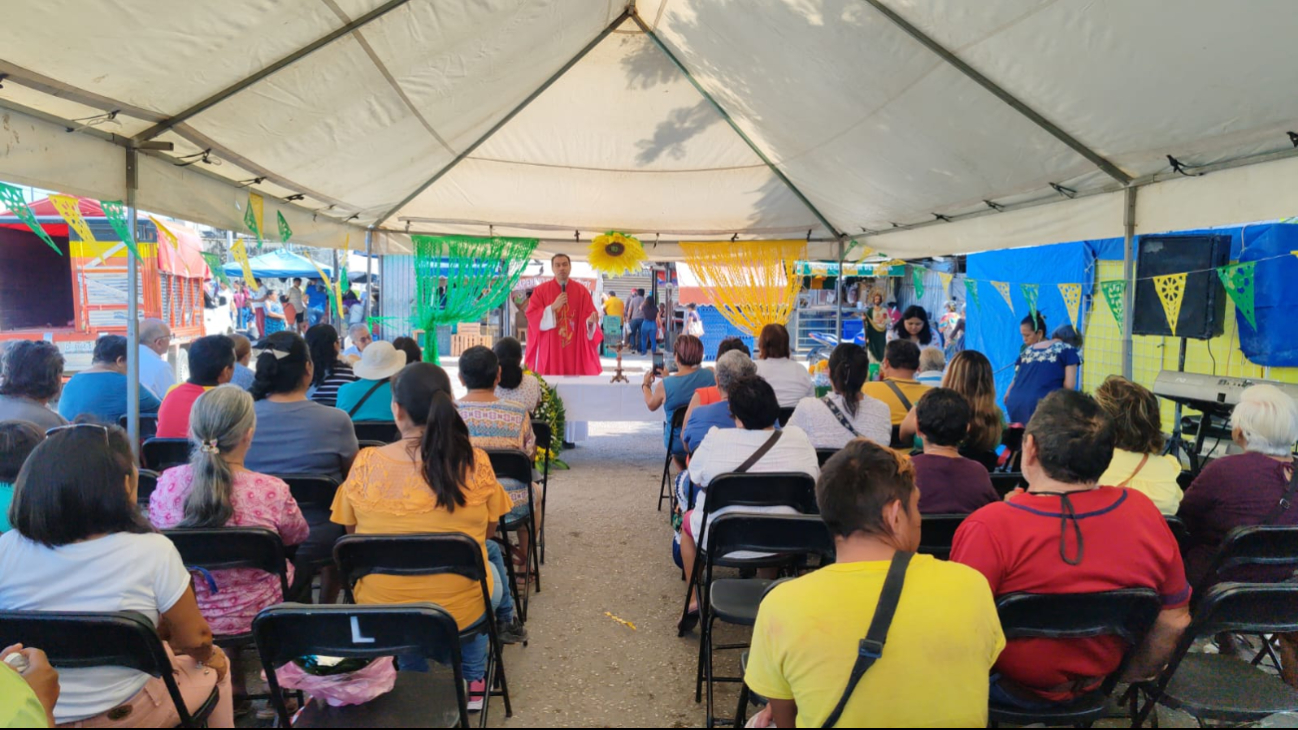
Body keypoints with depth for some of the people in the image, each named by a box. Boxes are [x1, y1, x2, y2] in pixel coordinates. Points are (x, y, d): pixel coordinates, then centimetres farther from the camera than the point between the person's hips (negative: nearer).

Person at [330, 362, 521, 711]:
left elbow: (353, 535, 4)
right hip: (462, 609, -1)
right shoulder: (476, 462, -15)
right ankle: (472, 682, 41)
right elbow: (488, 534, 2)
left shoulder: (366, 464, -14)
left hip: (381, 610, 1)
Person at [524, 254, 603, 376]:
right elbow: (531, 316, -4)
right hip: (549, 350, -1)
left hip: (575, 350, 1)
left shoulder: (581, 291, 6)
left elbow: (588, 317, 0)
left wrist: (591, 320, -24)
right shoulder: (540, 290, 3)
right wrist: (553, 307, -16)